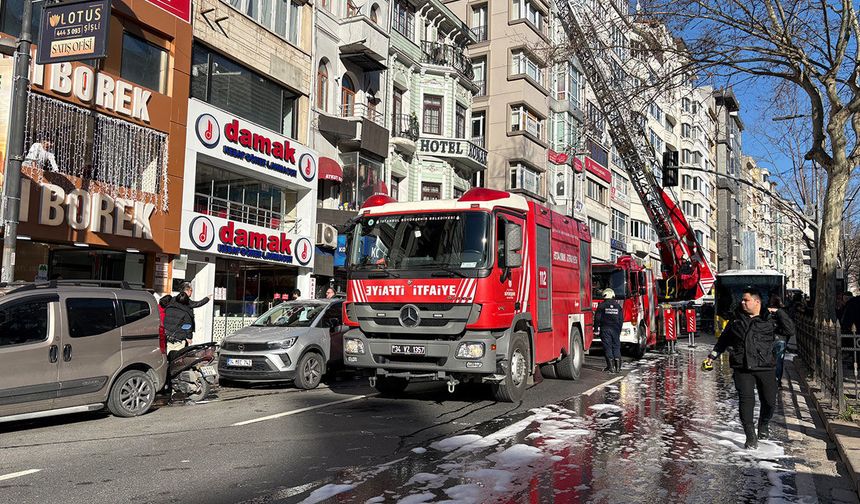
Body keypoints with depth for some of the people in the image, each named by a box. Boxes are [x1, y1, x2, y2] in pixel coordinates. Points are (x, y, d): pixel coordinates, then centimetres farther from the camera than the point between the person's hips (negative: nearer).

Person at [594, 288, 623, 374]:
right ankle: (618, 366, 6)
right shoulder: (618, 306, 8)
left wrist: (596, 327, 4)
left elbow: (597, 318, -5)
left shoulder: (602, 305, -5)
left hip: (605, 329, -3)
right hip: (615, 329, 3)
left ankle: (611, 367, -3)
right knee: (616, 347, 9)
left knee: (607, 347, -1)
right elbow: (621, 319, 10)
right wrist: (619, 329, 18)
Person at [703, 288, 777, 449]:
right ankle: (751, 438, 0)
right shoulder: (737, 320, 11)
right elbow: (724, 339, 20)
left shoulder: (769, 319, 3)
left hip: (765, 367, -1)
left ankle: (763, 426, 39)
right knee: (746, 401, -8)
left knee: (769, 401, 8)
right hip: (742, 367, 1)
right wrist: (711, 357, 20)